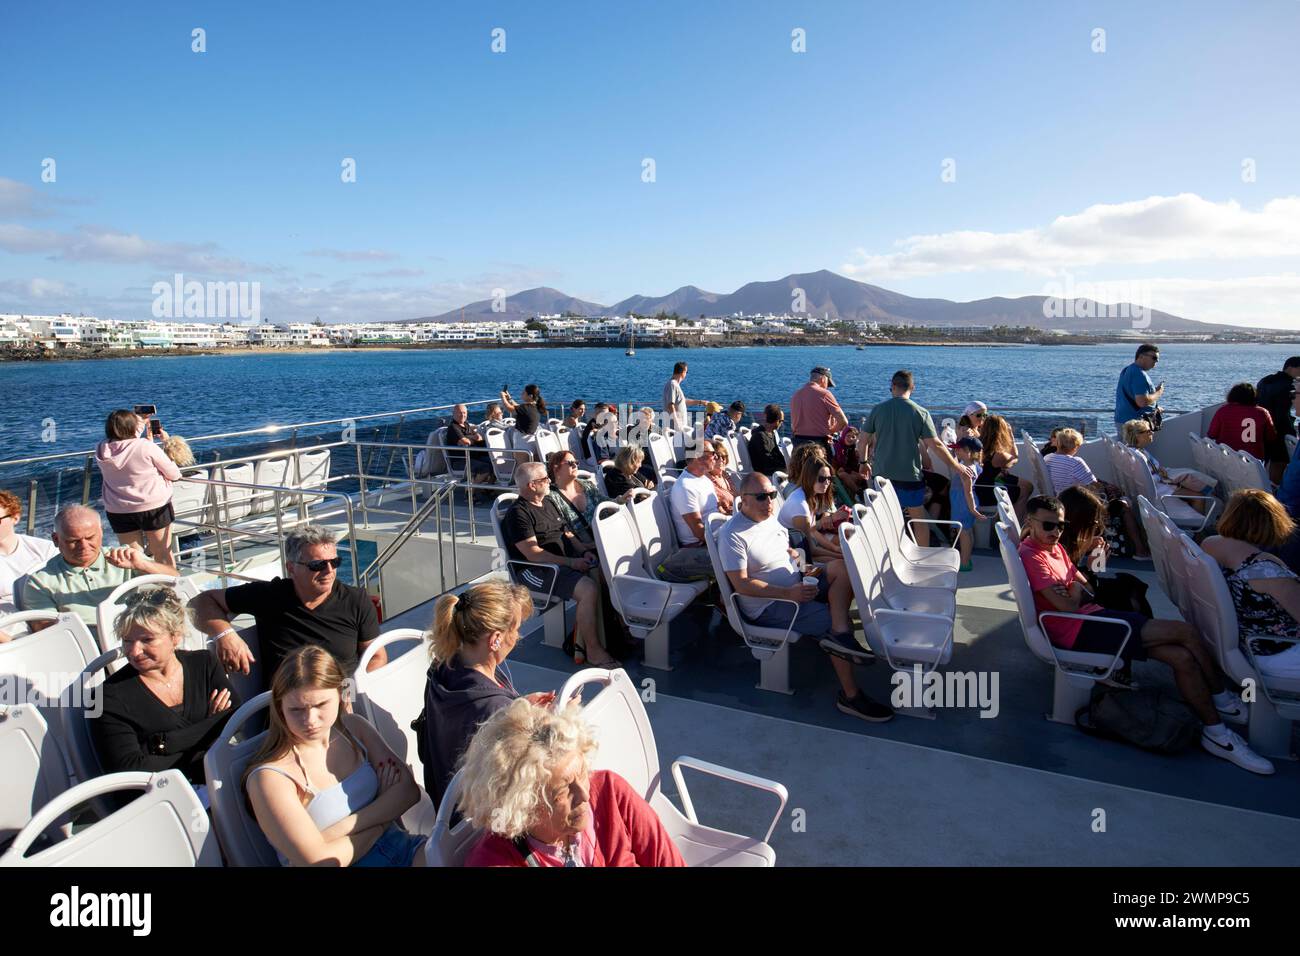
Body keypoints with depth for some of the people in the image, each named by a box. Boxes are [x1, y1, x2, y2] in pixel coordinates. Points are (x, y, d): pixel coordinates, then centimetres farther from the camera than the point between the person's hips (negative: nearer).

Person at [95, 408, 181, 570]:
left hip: (118, 512, 4)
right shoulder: (145, 446, -19)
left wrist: (140, 420, 23)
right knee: (163, 554, 9)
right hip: (154, 508, -4)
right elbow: (175, 475, -10)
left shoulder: (101, 449, -6)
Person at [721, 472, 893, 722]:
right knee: (839, 623, -19)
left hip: (796, 586, 8)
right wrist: (788, 594, -27)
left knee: (843, 566, -12)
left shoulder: (770, 517, 8)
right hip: (768, 606, -8)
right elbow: (741, 585, -22)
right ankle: (850, 696, -11)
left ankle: (839, 635, -24)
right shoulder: (732, 534, -18)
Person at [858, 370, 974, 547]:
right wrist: (956, 466, 4)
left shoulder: (878, 410, -2)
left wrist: (864, 463, 20)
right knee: (919, 519, 14)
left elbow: (863, 442, 3)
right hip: (910, 476, -1)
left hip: (881, 474, 1)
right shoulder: (921, 413, -7)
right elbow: (936, 445, -8)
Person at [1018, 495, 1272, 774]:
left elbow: (1083, 586, 17)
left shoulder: (1054, 546, 16)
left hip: (1092, 615, 10)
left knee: (1183, 657, -4)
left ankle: (1215, 732, 11)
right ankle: (1222, 697, 8)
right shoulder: (1031, 555, -16)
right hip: (1078, 630, -10)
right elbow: (1069, 606, -19)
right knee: (1185, 632, -14)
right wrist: (1076, 590, 2)